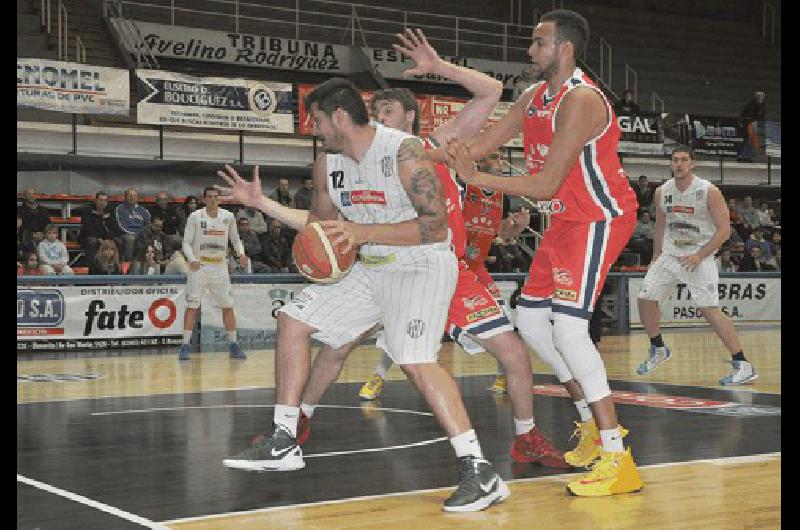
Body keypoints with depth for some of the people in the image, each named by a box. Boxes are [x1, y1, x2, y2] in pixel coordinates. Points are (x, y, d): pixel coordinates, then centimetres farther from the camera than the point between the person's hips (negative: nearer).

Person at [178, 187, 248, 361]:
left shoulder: (228, 217, 1)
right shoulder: (195, 217, -7)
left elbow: (235, 238, 13)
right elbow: (186, 242, -5)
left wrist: (241, 253, -6)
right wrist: (192, 259, -24)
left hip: (220, 267, 3)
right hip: (199, 267, -3)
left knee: (228, 306, 4)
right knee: (192, 306, -6)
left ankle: (233, 345, 13)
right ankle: (185, 346, -1)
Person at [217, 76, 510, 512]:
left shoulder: (404, 151, -22)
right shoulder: (327, 164, 3)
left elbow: (436, 227, -27)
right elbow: (321, 225, 18)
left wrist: (363, 232, -31)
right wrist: (262, 203, 4)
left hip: (423, 266, -9)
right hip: (372, 268, 9)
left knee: (414, 358, -30)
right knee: (293, 320, 7)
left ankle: (479, 472, -26)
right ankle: (284, 443, 15)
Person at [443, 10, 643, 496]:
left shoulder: (580, 100, -22)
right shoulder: (536, 98, 9)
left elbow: (545, 185, -25)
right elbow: (481, 145, 13)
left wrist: (475, 178, -23)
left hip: (601, 218, -10)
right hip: (568, 220, 10)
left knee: (568, 327, -20)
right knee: (531, 320, 10)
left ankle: (618, 460, -17)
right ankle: (595, 424, 21)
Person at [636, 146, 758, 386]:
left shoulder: (709, 191, -13)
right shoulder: (662, 192, 3)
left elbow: (724, 230, -13)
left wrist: (699, 256, -19)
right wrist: (656, 257, 16)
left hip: (700, 257, -6)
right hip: (670, 255, 6)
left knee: (710, 310, -17)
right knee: (645, 299, 3)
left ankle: (743, 366, -13)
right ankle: (658, 350, 27)